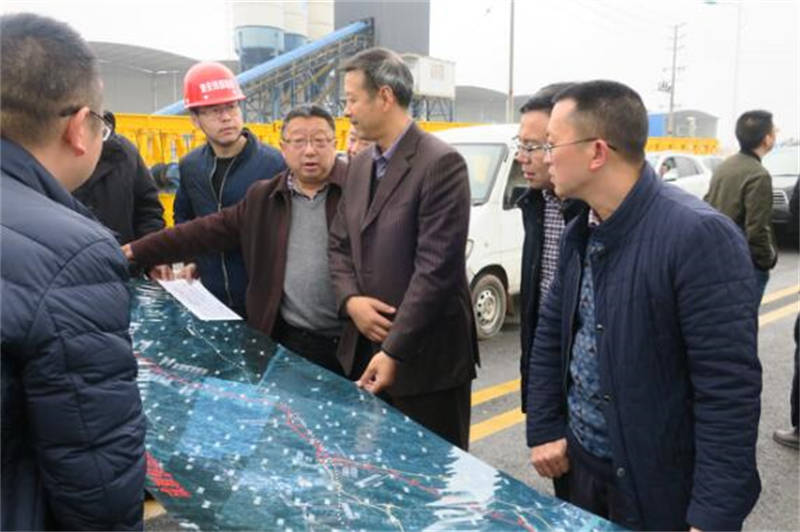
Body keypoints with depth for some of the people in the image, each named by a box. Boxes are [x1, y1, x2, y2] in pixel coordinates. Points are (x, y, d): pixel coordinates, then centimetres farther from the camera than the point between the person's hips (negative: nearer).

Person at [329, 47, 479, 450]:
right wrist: (350, 300, -6)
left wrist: (394, 350, -20)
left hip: (426, 356, -7)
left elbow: (437, 267, -21)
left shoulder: (441, 163, -16)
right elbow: (339, 245, 14)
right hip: (364, 350, 8)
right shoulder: (360, 165, 11)